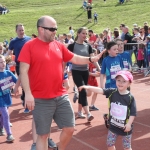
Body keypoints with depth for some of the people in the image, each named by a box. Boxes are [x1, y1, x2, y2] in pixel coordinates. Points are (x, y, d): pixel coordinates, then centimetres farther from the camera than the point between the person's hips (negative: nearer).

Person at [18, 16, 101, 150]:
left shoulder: (59, 45, 8)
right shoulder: (29, 46, -8)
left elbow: (75, 59, 15)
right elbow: (24, 71, -12)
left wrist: (91, 59, -2)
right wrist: (28, 93, -19)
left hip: (61, 96, 5)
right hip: (41, 100, -5)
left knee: (69, 128, 12)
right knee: (43, 134, 6)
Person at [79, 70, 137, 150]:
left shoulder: (130, 97, -16)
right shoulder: (112, 92, -8)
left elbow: (133, 113, -14)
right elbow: (101, 90, -18)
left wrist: (129, 124, -21)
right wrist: (88, 87, -30)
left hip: (125, 127, -3)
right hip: (113, 125, 3)